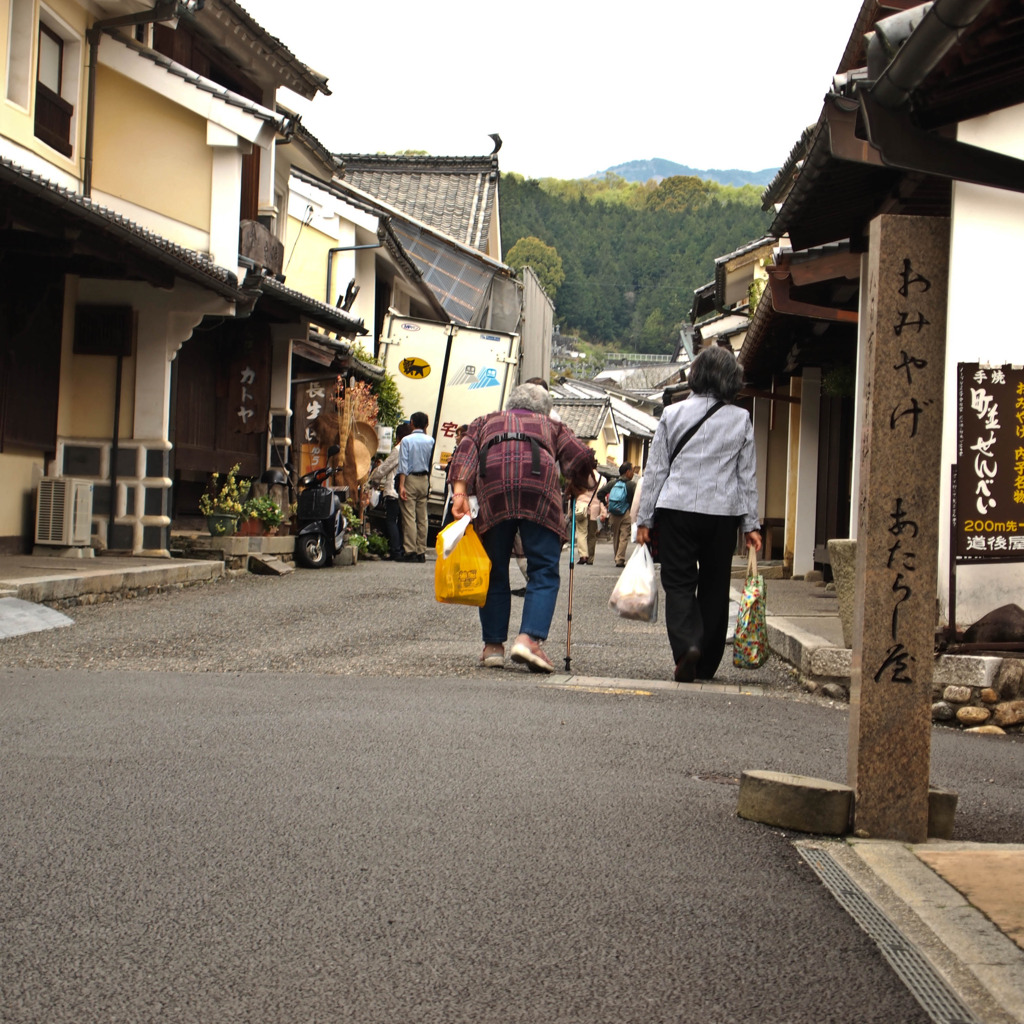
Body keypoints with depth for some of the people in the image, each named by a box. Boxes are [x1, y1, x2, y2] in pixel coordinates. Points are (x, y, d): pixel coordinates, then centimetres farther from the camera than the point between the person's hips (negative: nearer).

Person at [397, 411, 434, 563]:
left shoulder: (406, 440, -5)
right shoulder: (430, 440, 4)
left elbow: (403, 464, -10)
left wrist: (401, 485, -12)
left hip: (410, 478, -3)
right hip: (425, 479, 4)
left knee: (409, 516, -5)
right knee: (422, 518, 5)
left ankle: (411, 552, -11)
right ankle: (421, 552, 5)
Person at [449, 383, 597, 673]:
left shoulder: (486, 422, 35)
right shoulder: (551, 426, 33)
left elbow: (466, 453, 14)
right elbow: (582, 456, 16)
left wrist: (460, 491, 2)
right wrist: (575, 486, 34)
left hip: (492, 485, 1)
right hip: (539, 481, -1)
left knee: (494, 571, 12)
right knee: (544, 571, 2)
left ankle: (493, 646, 11)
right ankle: (529, 638, -15)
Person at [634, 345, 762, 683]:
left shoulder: (672, 414, 2)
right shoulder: (741, 419, 4)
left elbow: (655, 469, 3)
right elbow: (747, 476, 6)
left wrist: (644, 518, 7)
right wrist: (750, 524, 11)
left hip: (677, 510, -1)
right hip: (723, 514, 1)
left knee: (678, 583, 2)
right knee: (715, 588, 11)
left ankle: (687, 646, -23)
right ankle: (706, 665, 15)